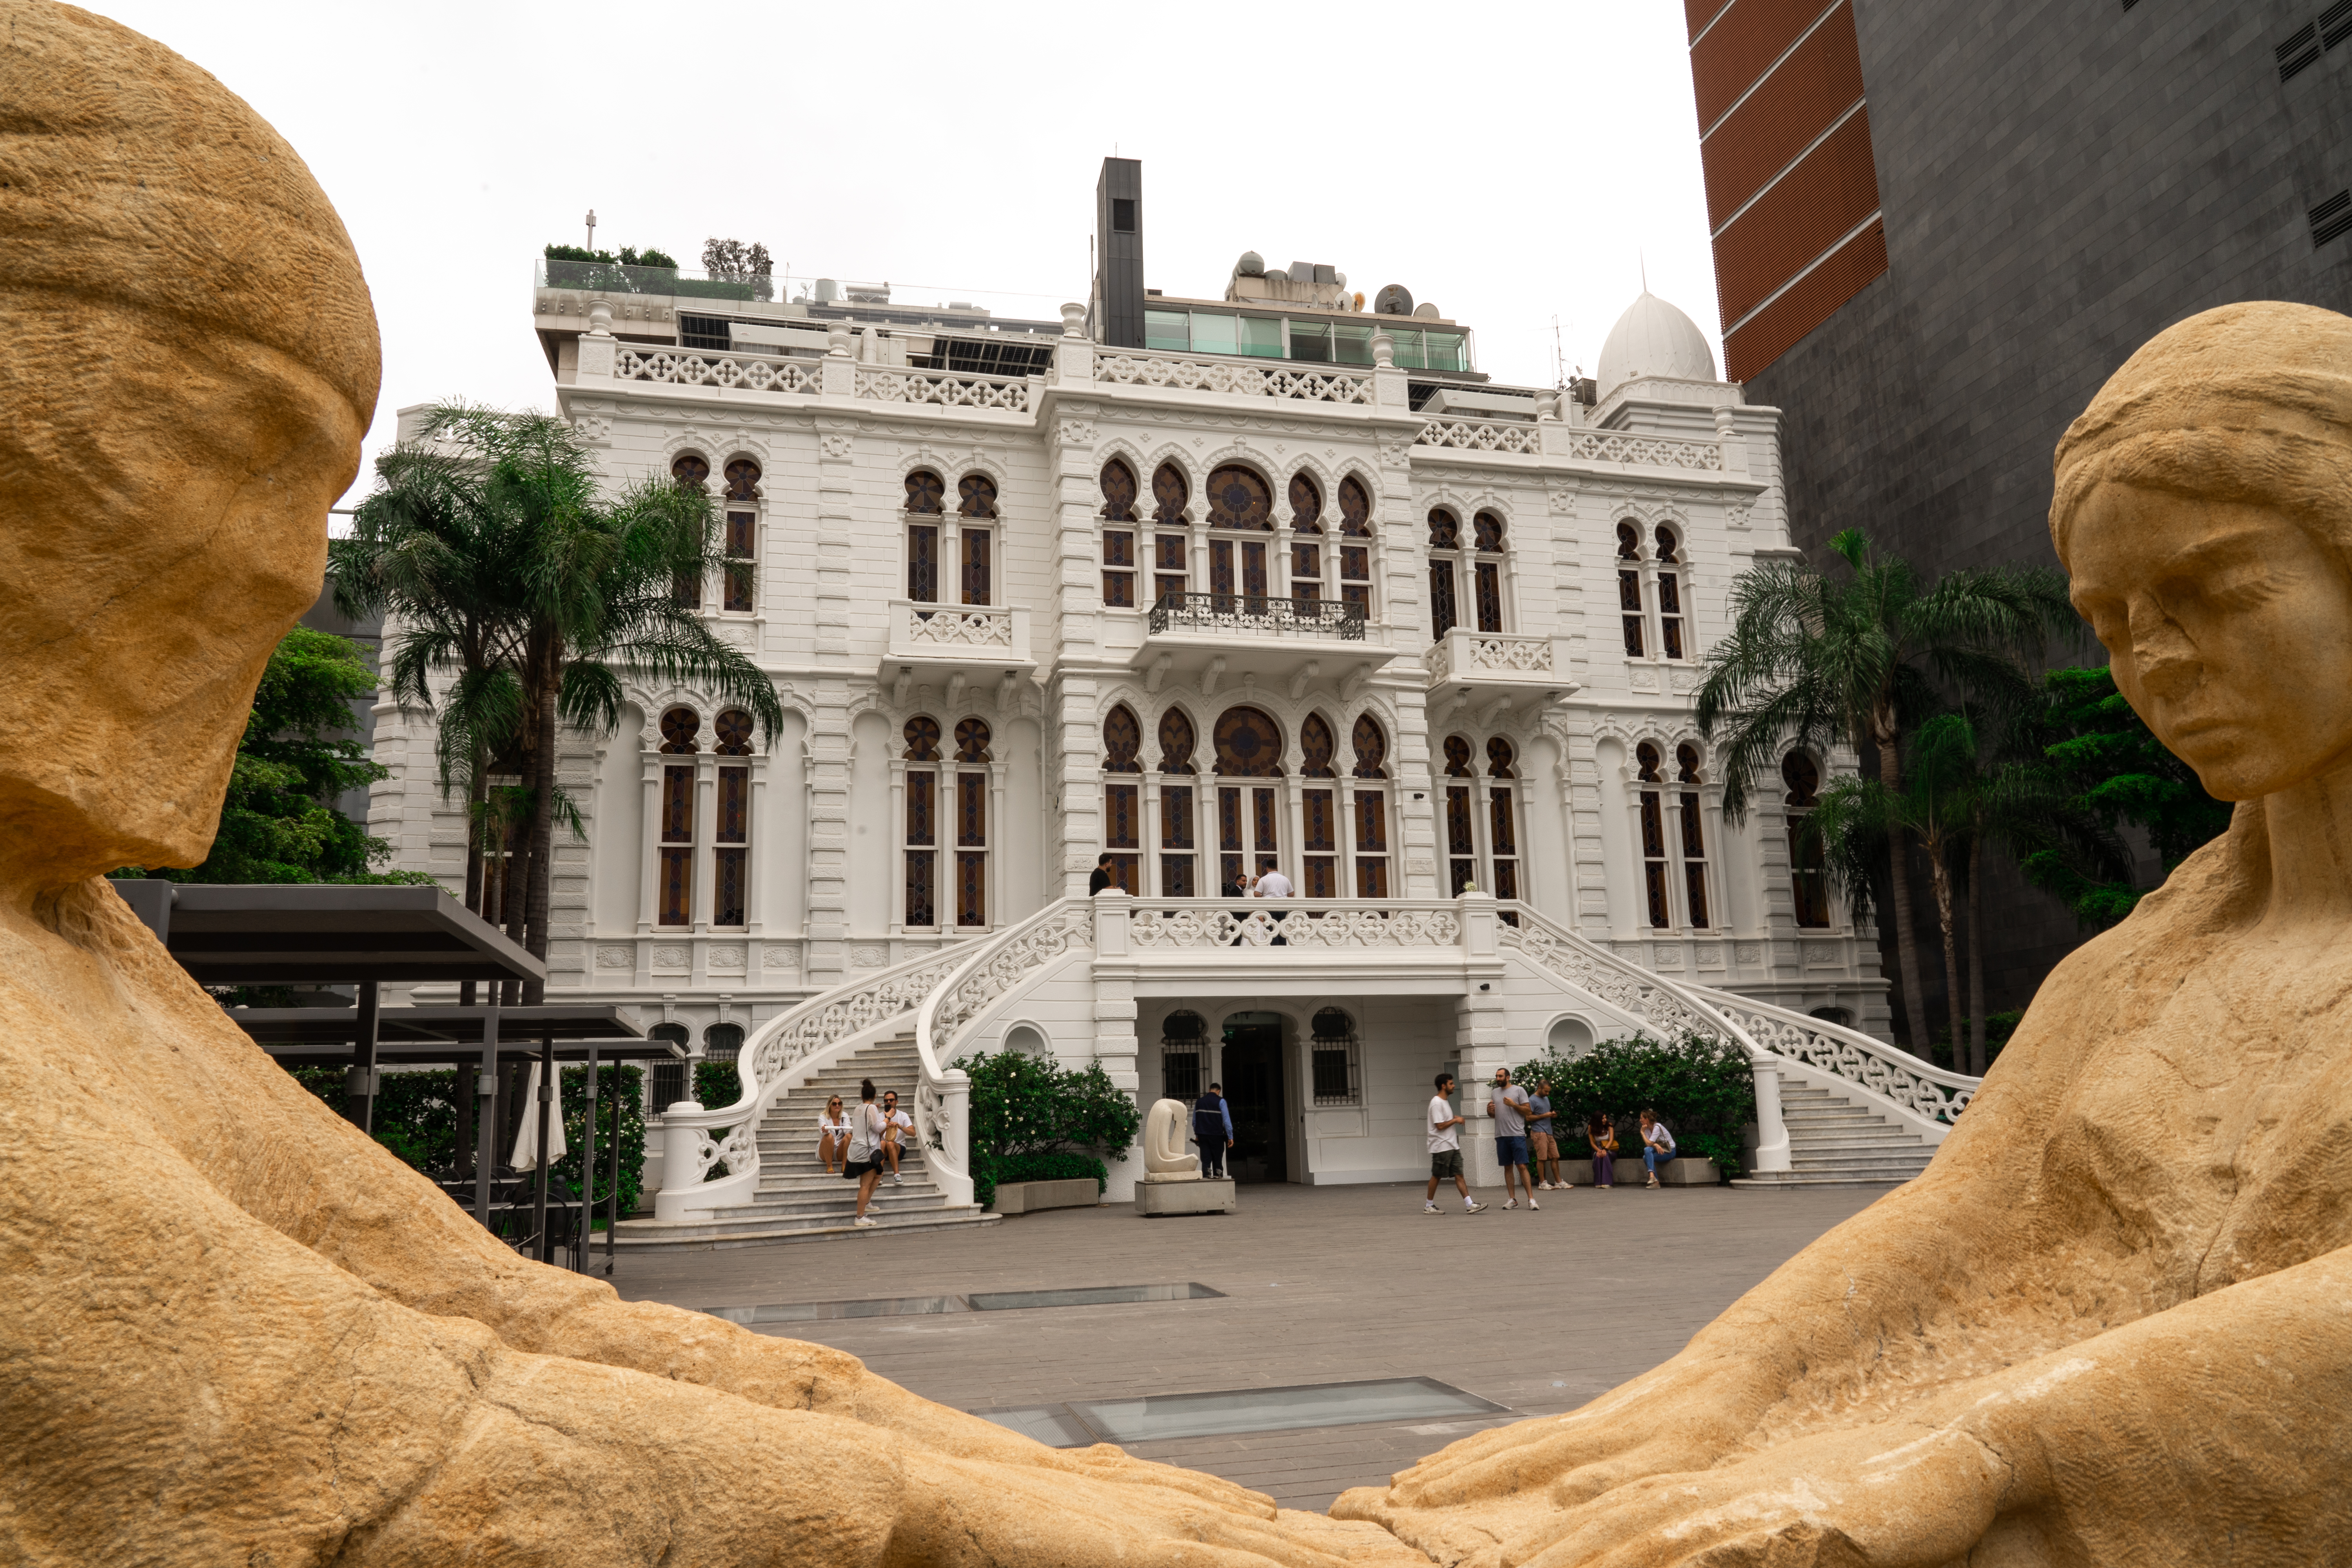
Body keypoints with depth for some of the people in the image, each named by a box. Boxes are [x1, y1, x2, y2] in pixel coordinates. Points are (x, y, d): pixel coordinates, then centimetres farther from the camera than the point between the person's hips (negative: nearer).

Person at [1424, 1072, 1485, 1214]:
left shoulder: (1445, 1102, 17)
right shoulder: (1436, 1104, -14)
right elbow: (1440, 1125, -20)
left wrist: (1456, 1119, 9)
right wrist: (1455, 1120, -10)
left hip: (1453, 1146, 9)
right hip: (1441, 1147, -9)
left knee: (1459, 1175, 2)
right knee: (1437, 1176, 1)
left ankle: (1470, 1205, -3)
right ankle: (1429, 1206, 12)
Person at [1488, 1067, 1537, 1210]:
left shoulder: (1519, 1091, -1)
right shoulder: (1495, 1093, 14)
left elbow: (1528, 1111, -4)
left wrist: (1513, 1104, -16)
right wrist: (1490, 1111, -2)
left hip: (1517, 1135, -5)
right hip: (1501, 1136, 5)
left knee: (1522, 1166, -9)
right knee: (1508, 1167, 8)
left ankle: (1531, 1199, -7)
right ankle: (1512, 1200, 12)